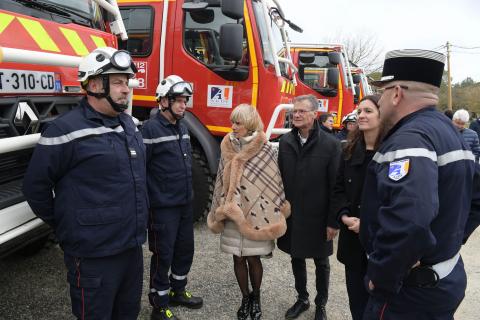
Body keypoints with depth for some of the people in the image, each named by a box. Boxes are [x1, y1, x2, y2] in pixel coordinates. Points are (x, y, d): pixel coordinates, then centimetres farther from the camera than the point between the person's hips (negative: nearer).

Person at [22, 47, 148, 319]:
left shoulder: (129, 124, 7)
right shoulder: (66, 130, -16)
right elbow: (36, 187, -9)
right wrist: (65, 226, 1)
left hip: (132, 246, 7)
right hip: (94, 255, -7)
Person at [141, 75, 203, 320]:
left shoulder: (182, 128, 10)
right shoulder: (151, 129, -15)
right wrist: (146, 202, -14)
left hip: (185, 203, 8)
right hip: (163, 207, -8)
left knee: (185, 250, 18)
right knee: (163, 255, 4)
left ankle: (177, 291, 38)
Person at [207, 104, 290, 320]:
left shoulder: (265, 150, -9)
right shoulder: (228, 148, 4)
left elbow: (273, 184, -6)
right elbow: (222, 180, 10)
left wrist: (273, 214, -6)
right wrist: (222, 208, 9)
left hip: (256, 212, -3)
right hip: (232, 212, 4)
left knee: (253, 258, 5)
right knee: (238, 258, 11)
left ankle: (256, 298, 30)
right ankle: (245, 298, 30)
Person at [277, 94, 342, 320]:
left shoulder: (330, 144, -12)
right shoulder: (285, 142, 0)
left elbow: (336, 186, -12)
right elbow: (279, 178, 4)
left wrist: (333, 221, -11)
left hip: (317, 217, -3)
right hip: (291, 215, 4)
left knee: (321, 262, 14)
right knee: (297, 259, 18)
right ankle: (302, 299, 39)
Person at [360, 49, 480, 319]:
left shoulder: (409, 139, -24)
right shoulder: (447, 130, 8)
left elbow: (407, 223, -40)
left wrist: (381, 279, -26)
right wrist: (448, 242, 15)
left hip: (410, 291, -9)